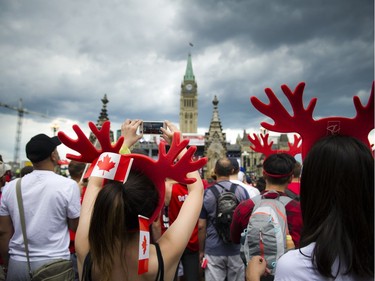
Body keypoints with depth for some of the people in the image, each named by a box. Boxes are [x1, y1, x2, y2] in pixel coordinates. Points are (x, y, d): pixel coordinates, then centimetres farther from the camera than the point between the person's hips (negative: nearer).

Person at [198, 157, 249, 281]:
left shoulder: (206, 193, -8)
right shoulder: (242, 191, -4)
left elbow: (201, 226, -6)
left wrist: (201, 250, 6)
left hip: (213, 250, -1)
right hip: (237, 248, 2)